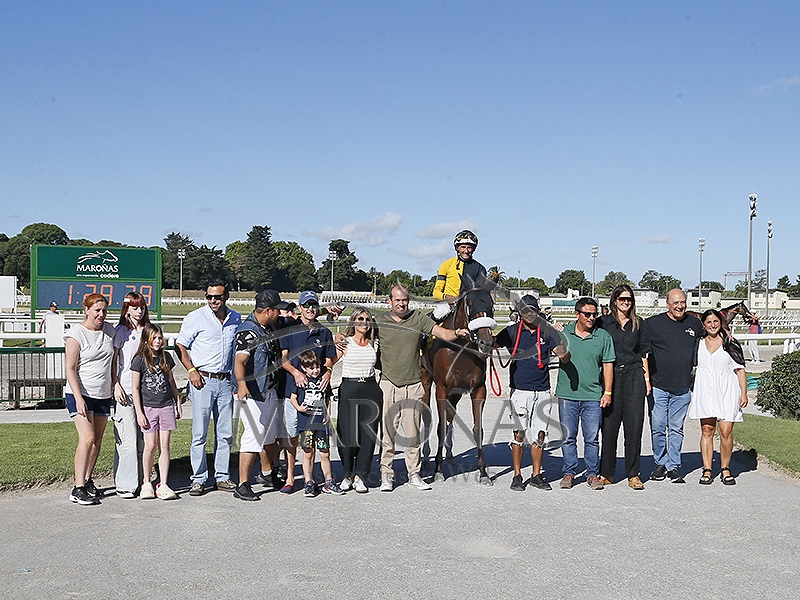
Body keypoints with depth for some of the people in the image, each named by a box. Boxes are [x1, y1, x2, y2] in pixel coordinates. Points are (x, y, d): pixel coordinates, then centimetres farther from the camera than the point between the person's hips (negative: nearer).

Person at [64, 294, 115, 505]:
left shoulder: (109, 330, 8)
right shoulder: (76, 334, -9)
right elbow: (70, 369, -12)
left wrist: (115, 388, 17)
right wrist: (78, 398, -21)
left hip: (103, 394, 6)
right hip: (81, 393, -6)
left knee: (97, 440, 10)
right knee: (87, 438, -17)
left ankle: (87, 480, 25)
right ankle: (78, 489, -15)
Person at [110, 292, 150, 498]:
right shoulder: (121, 331, 1)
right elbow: (113, 361, -1)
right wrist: (116, 385, -11)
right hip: (125, 390, -4)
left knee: (143, 439, 6)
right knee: (127, 439, -6)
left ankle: (142, 481, 13)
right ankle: (124, 484, 1)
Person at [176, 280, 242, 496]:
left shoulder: (236, 319, 9)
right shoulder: (196, 318, -3)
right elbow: (180, 346, 0)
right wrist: (191, 370, -10)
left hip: (225, 382, 4)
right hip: (203, 380, -4)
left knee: (225, 433, 7)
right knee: (200, 433, -2)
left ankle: (222, 476, 16)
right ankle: (198, 479, 6)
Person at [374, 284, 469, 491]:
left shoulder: (418, 319, 4)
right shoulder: (379, 321, 3)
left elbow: (443, 333, -2)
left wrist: (457, 333, -22)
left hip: (413, 386, 1)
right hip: (388, 384, -1)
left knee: (413, 433, 5)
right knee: (387, 432, 2)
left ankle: (414, 475, 15)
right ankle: (386, 476, 13)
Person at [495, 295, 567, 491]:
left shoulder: (547, 331, 5)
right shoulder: (512, 331, 1)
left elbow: (562, 354, -4)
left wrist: (562, 350, -26)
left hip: (542, 392, 2)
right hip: (520, 390, -2)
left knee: (539, 434, 7)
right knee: (519, 433, 0)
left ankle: (537, 475, 18)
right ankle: (517, 476, 10)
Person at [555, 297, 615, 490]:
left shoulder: (603, 336, 4)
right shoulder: (564, 333, 4)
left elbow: (608, 365, 7)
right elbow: (564, 359, 3)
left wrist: (607, 392, 3)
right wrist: (561, 352, -21)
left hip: (593, 396, 0)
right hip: (567, 394, 0)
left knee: (592, 438, 3)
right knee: (568, 437, 6)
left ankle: (592, 474, 15)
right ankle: (569, 472, 17)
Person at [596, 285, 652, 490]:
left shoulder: (640, 324, 13)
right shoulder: (603, 322, 6)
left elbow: (643, 354, 16)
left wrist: (647, 378, 9)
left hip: (634, 375, 2)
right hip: (611, 375, -1)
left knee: (634, 425, -1)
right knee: (609, 425, -1)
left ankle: (633, 474, 7)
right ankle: (606, 473, 9)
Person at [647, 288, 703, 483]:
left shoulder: (694, 323, 8)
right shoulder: (653, 323, -3)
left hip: (683, 388, 2)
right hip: (657, 386, -2)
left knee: (676, 429, 6)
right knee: (658, 428, 2)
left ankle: (674, 467, 14)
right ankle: (660, 464, 17)